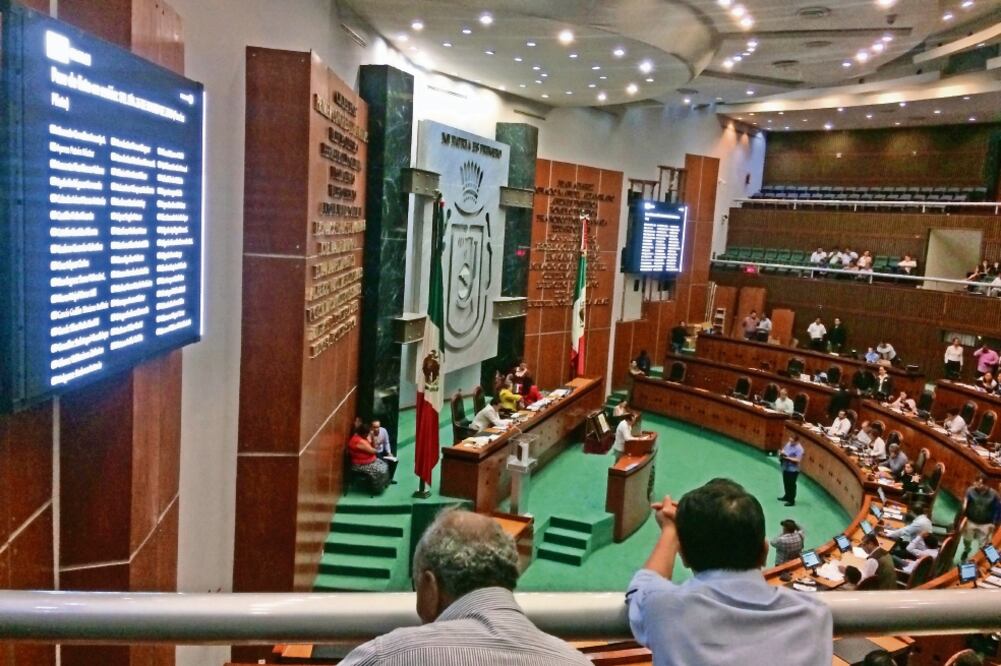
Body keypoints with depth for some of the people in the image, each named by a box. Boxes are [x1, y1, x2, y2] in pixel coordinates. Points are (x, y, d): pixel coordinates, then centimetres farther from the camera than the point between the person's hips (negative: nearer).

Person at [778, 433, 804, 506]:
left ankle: (792, 501, 11)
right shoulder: (788, 444, 3)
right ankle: (787, 496, 39)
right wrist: (781, 452, -7)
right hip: (785, 468, 8)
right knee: (786, 483, 21)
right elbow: (783, 450, 17)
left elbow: (798, 460, -25)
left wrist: (788, 458, -26)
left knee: (791, 485, 1)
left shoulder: (799, 448, -22)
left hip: (793, 470, -8)